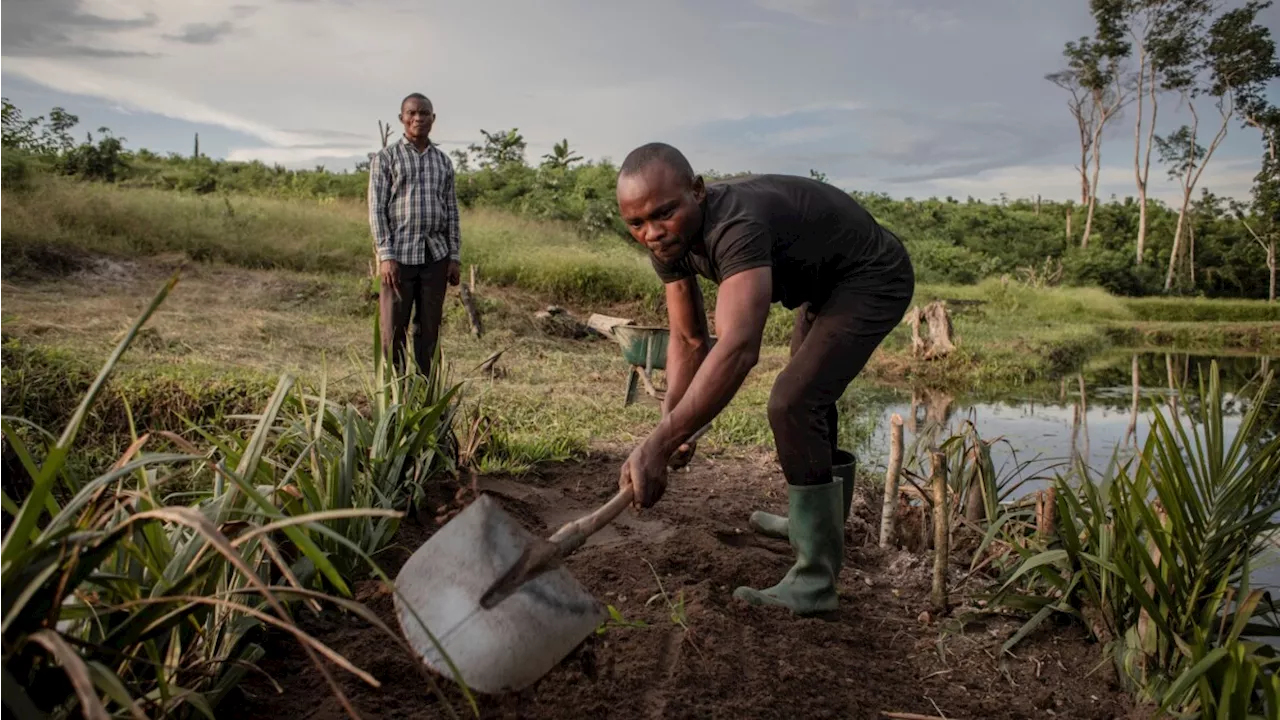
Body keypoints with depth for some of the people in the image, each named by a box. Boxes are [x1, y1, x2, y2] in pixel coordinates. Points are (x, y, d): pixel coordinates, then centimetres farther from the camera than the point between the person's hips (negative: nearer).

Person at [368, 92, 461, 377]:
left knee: (428, 331, 6)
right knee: (394, 331, -2)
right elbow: (376, 209, -4)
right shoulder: (385, 158, 2)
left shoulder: (443, 161, 13)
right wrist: (385, 256, -13)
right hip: (399, 255, -3)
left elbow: (451, 212, 13)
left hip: (436, 256, 4)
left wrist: (455, 257, 5)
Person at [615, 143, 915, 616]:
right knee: (808, 397, 24)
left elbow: (738, 348, -54)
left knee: (792, 405, -23)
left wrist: (658, 445, -60)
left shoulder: (736, 225, -41)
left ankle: (814, 582, -12)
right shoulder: (667, 242, -13)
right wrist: (671, 421, -23)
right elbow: (688, 340, -7)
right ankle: (817, 519, 48)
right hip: (823, 283, 10)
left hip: (873, 278, -10)